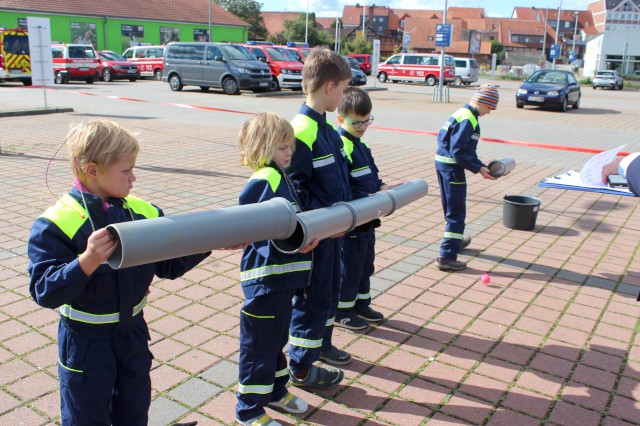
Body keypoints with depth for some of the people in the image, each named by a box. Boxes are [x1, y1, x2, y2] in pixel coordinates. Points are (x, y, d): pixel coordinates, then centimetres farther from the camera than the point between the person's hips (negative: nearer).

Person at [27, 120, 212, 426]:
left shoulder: (143, 212, -5)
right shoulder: (55, 224, -20)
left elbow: (169, 265, 0)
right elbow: (44, 292, -24)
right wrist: (87, 261, -39)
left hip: (133, 332, 5)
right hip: (84, 341, -4)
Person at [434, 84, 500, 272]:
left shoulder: (463, 113, 13)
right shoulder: (468, 119, -19)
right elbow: (458, 151, -24)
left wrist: (480, 165, 13)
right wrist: (478, 168, -17)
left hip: (443, 163, 10)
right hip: (452, 167, -10)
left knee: (451, 208, 26)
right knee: (457, 213, -4)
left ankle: (456, 240, 46)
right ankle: (447, 257, -2)